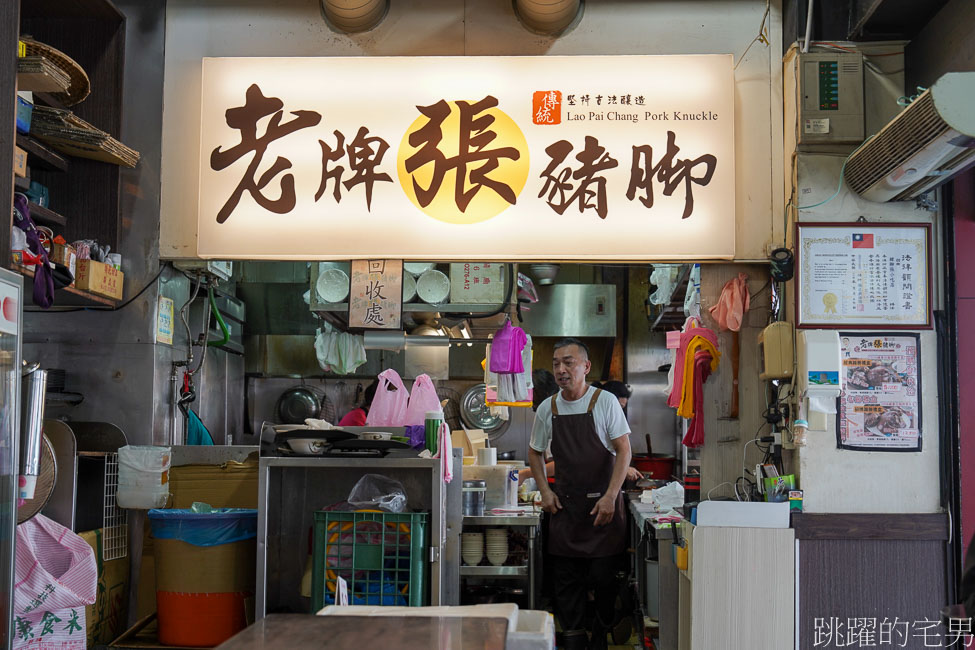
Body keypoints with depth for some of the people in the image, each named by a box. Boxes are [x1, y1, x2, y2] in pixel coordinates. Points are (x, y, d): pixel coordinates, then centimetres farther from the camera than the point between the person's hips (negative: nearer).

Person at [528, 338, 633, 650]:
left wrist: (610, 497, -15)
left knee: (603, 575, 0)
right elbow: (535, 452, 17)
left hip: (602, 502, -3)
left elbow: (623, 451, -7)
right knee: (566, 577, 4)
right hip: (564, 504, 3)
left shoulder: (605, 401, -7)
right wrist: (545, 490, 4)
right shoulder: (547, 409, 4)